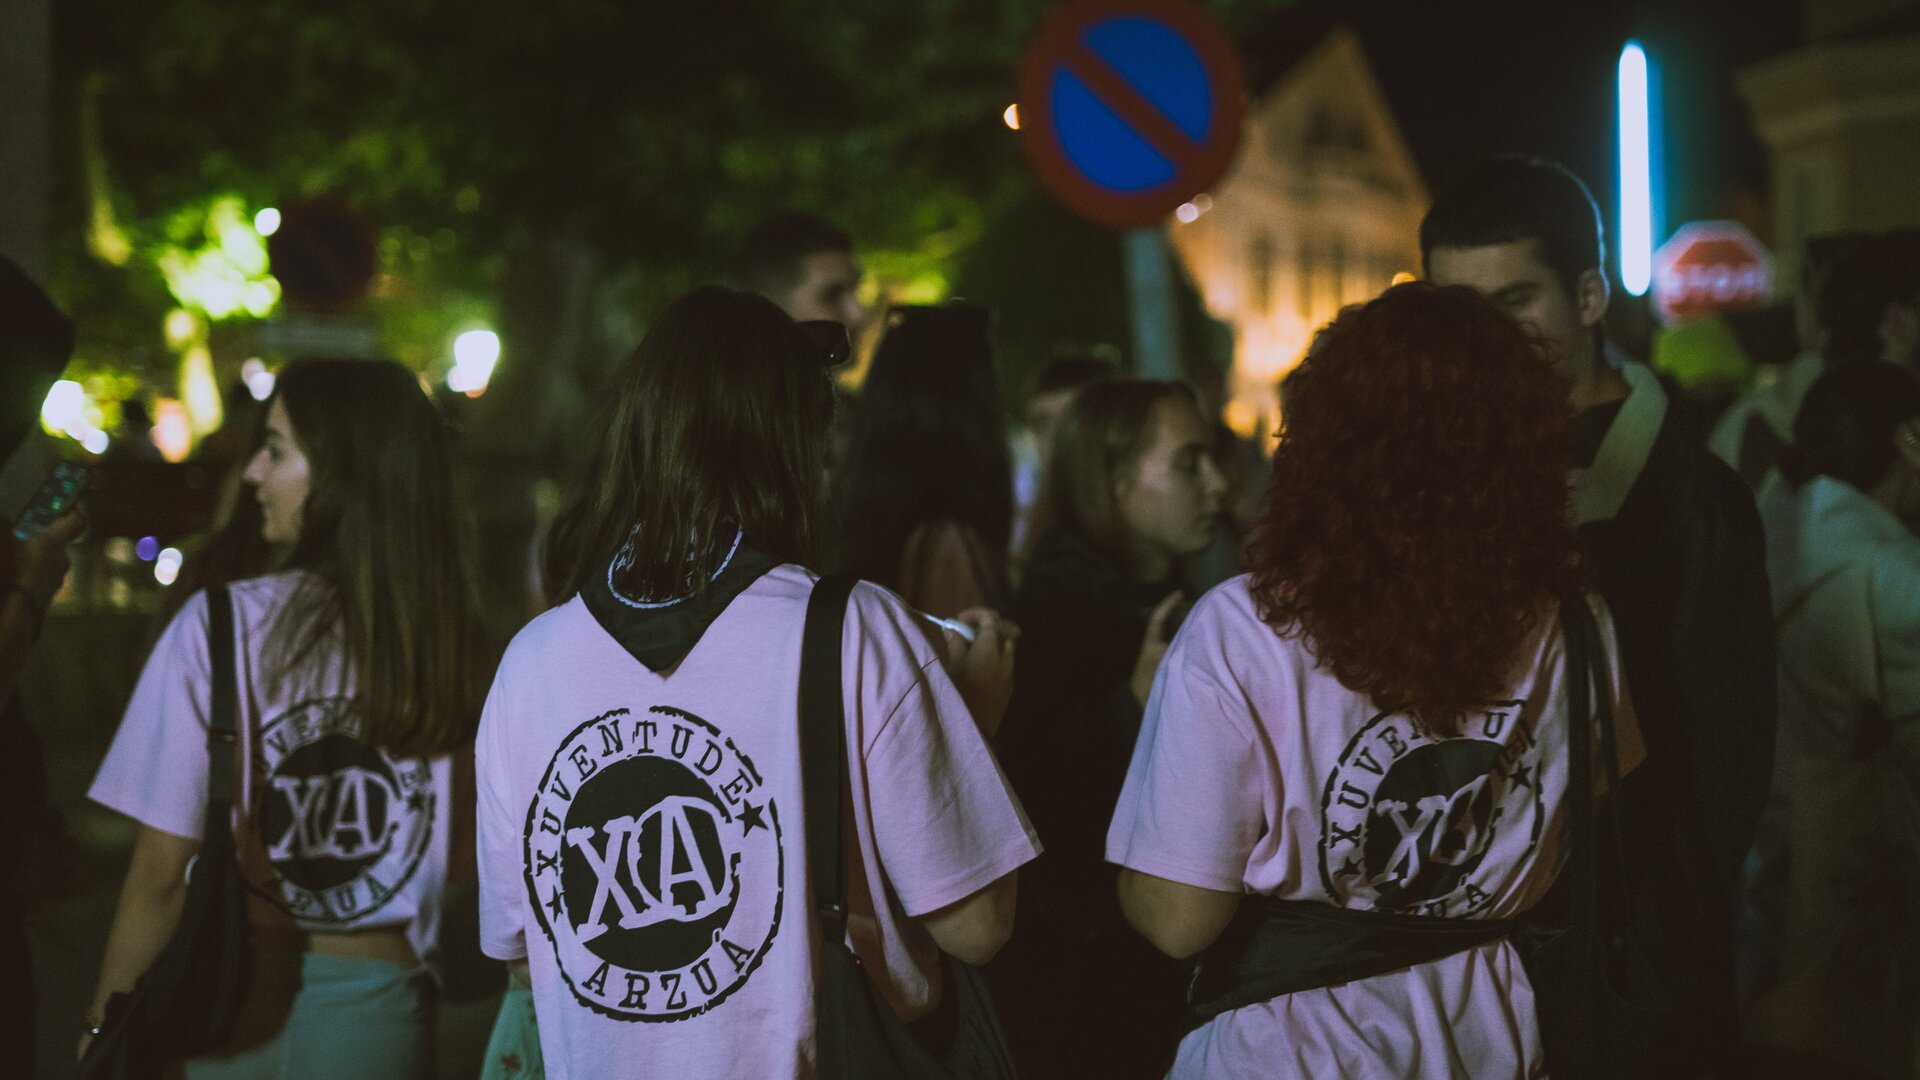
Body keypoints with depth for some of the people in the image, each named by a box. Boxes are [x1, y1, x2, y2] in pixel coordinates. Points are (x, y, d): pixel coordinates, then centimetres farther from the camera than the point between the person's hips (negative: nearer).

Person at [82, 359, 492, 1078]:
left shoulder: (222, 623, -15)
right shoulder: (450, 640, -7)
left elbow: (161, 875, -14)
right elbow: (468, 855, -2)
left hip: (245, 1009, -2)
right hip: (387, 1011, 3)